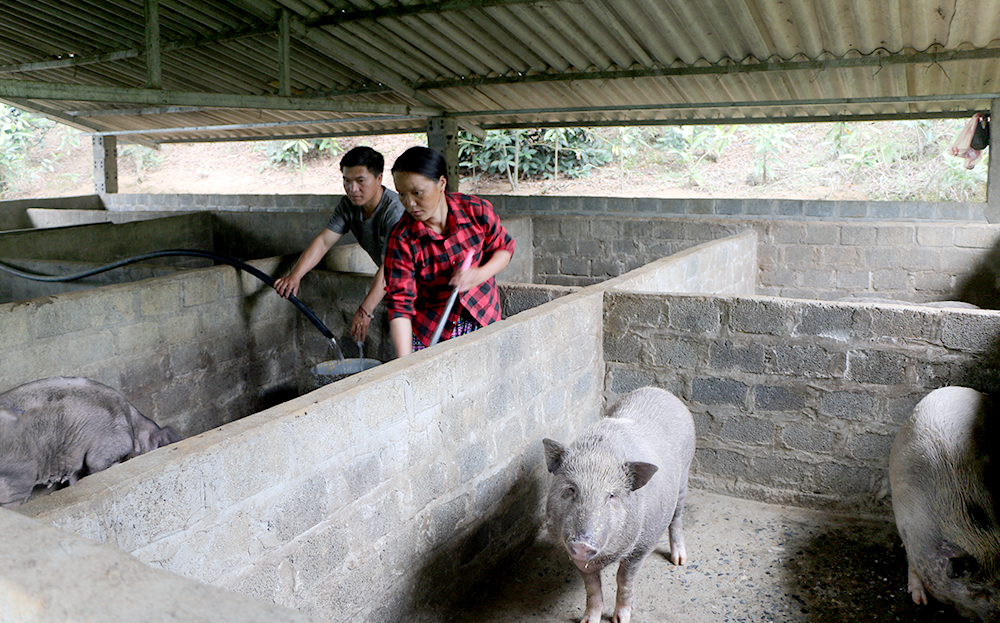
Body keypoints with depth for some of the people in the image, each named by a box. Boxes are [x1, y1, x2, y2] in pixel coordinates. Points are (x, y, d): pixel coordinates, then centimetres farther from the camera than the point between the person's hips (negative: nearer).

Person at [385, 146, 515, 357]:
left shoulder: (477, 210, -13)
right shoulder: (402, 239, -18)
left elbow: (503, 247, 2)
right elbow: (400, 303, -19)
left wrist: (480, 274, -20)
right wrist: (404, 363, -29)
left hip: (483, 318, 1)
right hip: (429, 328, -1)